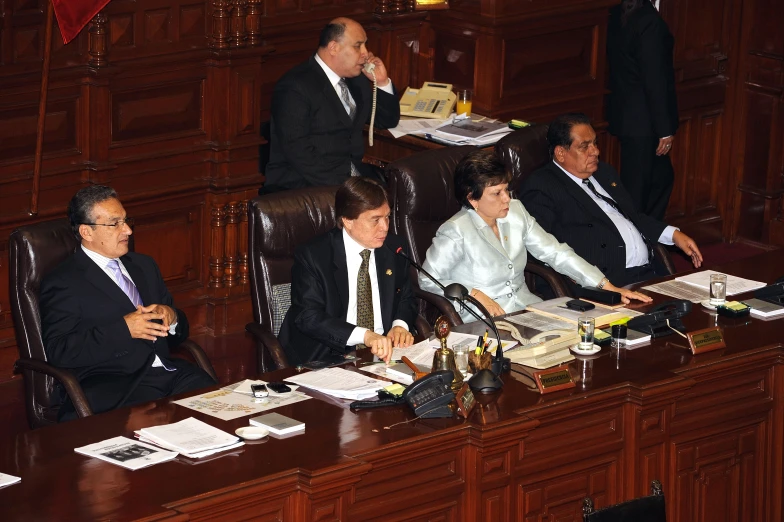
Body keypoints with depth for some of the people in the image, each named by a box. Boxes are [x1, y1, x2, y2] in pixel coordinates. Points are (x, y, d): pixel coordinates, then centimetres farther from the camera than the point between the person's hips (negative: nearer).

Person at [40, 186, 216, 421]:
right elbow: (59, 351, -11)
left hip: (169, 373, 7)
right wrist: (124, 329, -16)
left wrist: (172, 317, 1)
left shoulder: (144, 266, 25)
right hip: (113, 388, -7)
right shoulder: (62, 283, 2)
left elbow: (179, 335, 26)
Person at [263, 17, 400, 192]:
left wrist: (382, 82, 7)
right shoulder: (295, 87, -11)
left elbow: (388, 121, 24)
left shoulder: (356, 79, 13)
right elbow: (299, 153, -19)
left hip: (353, 177, 8)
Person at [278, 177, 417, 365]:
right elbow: (308, 317, -15)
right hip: (328, 360, -4)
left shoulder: (392, 249, 9)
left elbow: (406, 299, 21)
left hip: (383, 354, 4)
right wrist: (365, 335, -28)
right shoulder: (311, 256, -7)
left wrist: (400, 324, -4)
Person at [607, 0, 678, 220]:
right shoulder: (648, 20, -23)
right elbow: (654, 80, -22)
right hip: (642, 120, -9)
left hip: (623, 111, 9)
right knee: (636, 187, 0)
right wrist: (665, 129, -16)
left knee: (662, 176, 19)